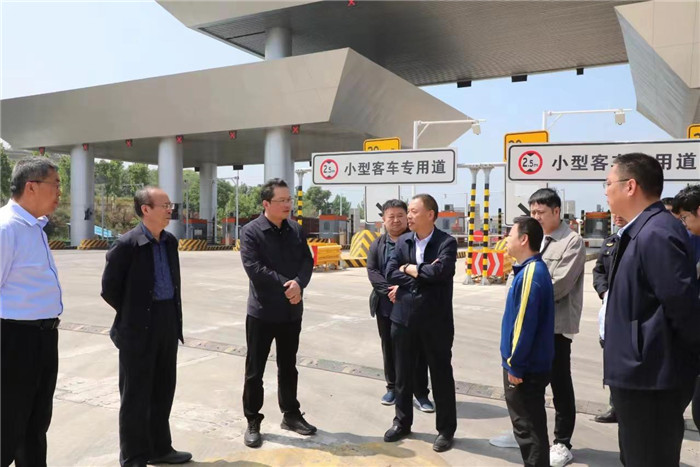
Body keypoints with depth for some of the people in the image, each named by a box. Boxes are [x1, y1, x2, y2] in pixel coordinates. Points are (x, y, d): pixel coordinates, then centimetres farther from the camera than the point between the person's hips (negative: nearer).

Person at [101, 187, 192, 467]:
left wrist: (174, 316, 14)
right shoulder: (127, 244, -14)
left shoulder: (170, 241, 7)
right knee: (136, 395, 6)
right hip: (138, 329, -6)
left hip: (168, 326, 7)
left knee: (163, 391, 16)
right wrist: (134, 316, 1)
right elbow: (109, 289, -9)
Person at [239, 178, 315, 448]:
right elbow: (254, 268, -20)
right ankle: (253, 422, 20)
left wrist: (298, 283, -18)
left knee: (288, 366, 17)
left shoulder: (296, 230, 6)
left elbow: (307, 261, 2)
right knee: (255, 370, 6)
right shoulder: (251, 232, -11)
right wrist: (286, 285, -18)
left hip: (292, 311, 5)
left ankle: (291, 415, 32)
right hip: (262, 312, -5)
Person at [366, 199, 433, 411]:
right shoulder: (377, 244, 8)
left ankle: (421, 393, 16)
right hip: (386, 306, 3)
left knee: (416, 350, 4)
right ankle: (392, 387, 29)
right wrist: (390, 291, -17)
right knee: (389, 349, 14)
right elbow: (372, 271, -3)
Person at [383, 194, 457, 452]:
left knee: (441, 375, 8)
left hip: (435, 319, -4)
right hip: (403, 316, 4)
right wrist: (423, 275, -14)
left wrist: (410, 270, -11)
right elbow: (390, 273, -5)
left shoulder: (446, 242, -8)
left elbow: (441, 271, -24)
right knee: (403, 373, 15)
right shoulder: (402, 241, 6)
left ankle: (445, 429, 23)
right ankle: (402, 421, 32)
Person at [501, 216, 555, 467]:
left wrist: (514, 364, -17)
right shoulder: (531, 269, 10)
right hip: (528, 364, 10)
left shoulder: (531, 273, -21)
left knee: (528, 428, 2)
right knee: (530, 425, 20)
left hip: (525, 368, -10)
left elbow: (525, 324, -23)